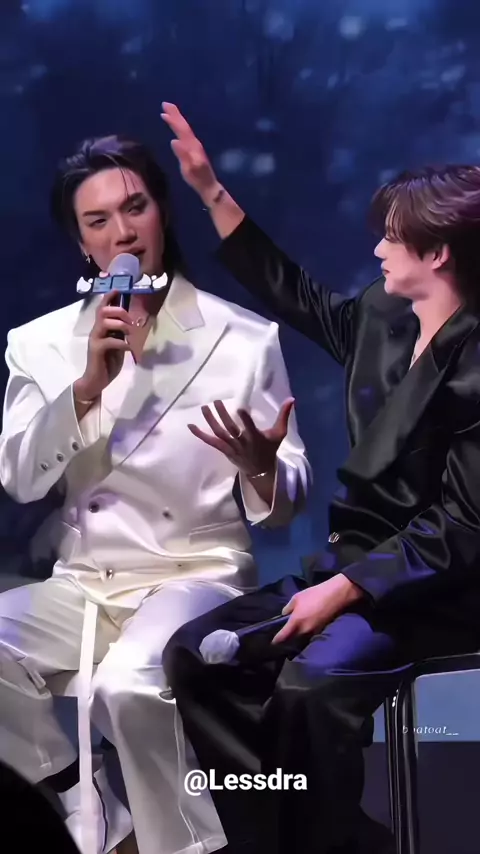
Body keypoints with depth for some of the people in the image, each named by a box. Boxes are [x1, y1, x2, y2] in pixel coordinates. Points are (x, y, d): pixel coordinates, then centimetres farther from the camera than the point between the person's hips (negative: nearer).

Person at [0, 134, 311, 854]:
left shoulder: (246, 338, 0)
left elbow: (284, 506, 1)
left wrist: (259, 467, -23)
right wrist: (89, 386, -19)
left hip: (199, 577, -3)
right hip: (82, 584, 4)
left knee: (129, 686, -34)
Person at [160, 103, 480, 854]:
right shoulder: (381, 321, 6)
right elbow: (295, 294, 22)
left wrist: (342, 591, -21)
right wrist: (212, 191, 20)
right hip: (358, 560, 8)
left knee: (311, 685, -34)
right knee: (197, 654, -7)